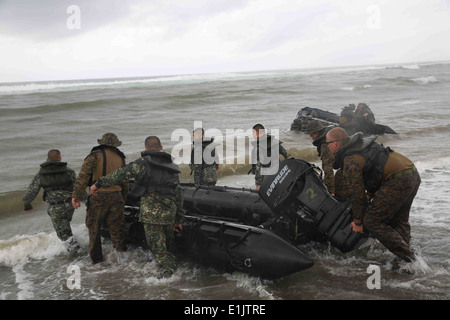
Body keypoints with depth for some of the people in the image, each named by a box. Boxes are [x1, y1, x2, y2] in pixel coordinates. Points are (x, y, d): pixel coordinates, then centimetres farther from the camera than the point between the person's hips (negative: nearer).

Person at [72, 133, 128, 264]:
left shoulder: (95, 155, -2)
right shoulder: (120, 158, 13)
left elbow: (83, 175, -15)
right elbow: (125, 183, 16)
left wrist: (76, 195, -16)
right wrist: (122, 201, 24)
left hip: (98, 197, -4)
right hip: (116, 197, 4)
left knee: (94, 228, 8)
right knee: (116, 228, 12)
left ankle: (97, 260, 13)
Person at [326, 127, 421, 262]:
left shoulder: (350, 161, -9)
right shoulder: (362, 144, 20)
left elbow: (357, 194, -7)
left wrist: (358, 222, 5)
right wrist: (369, 197, 31)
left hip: (398, 180, -10)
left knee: (372, 222, -4)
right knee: (398, 220, 22)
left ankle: (407, 258, -4)